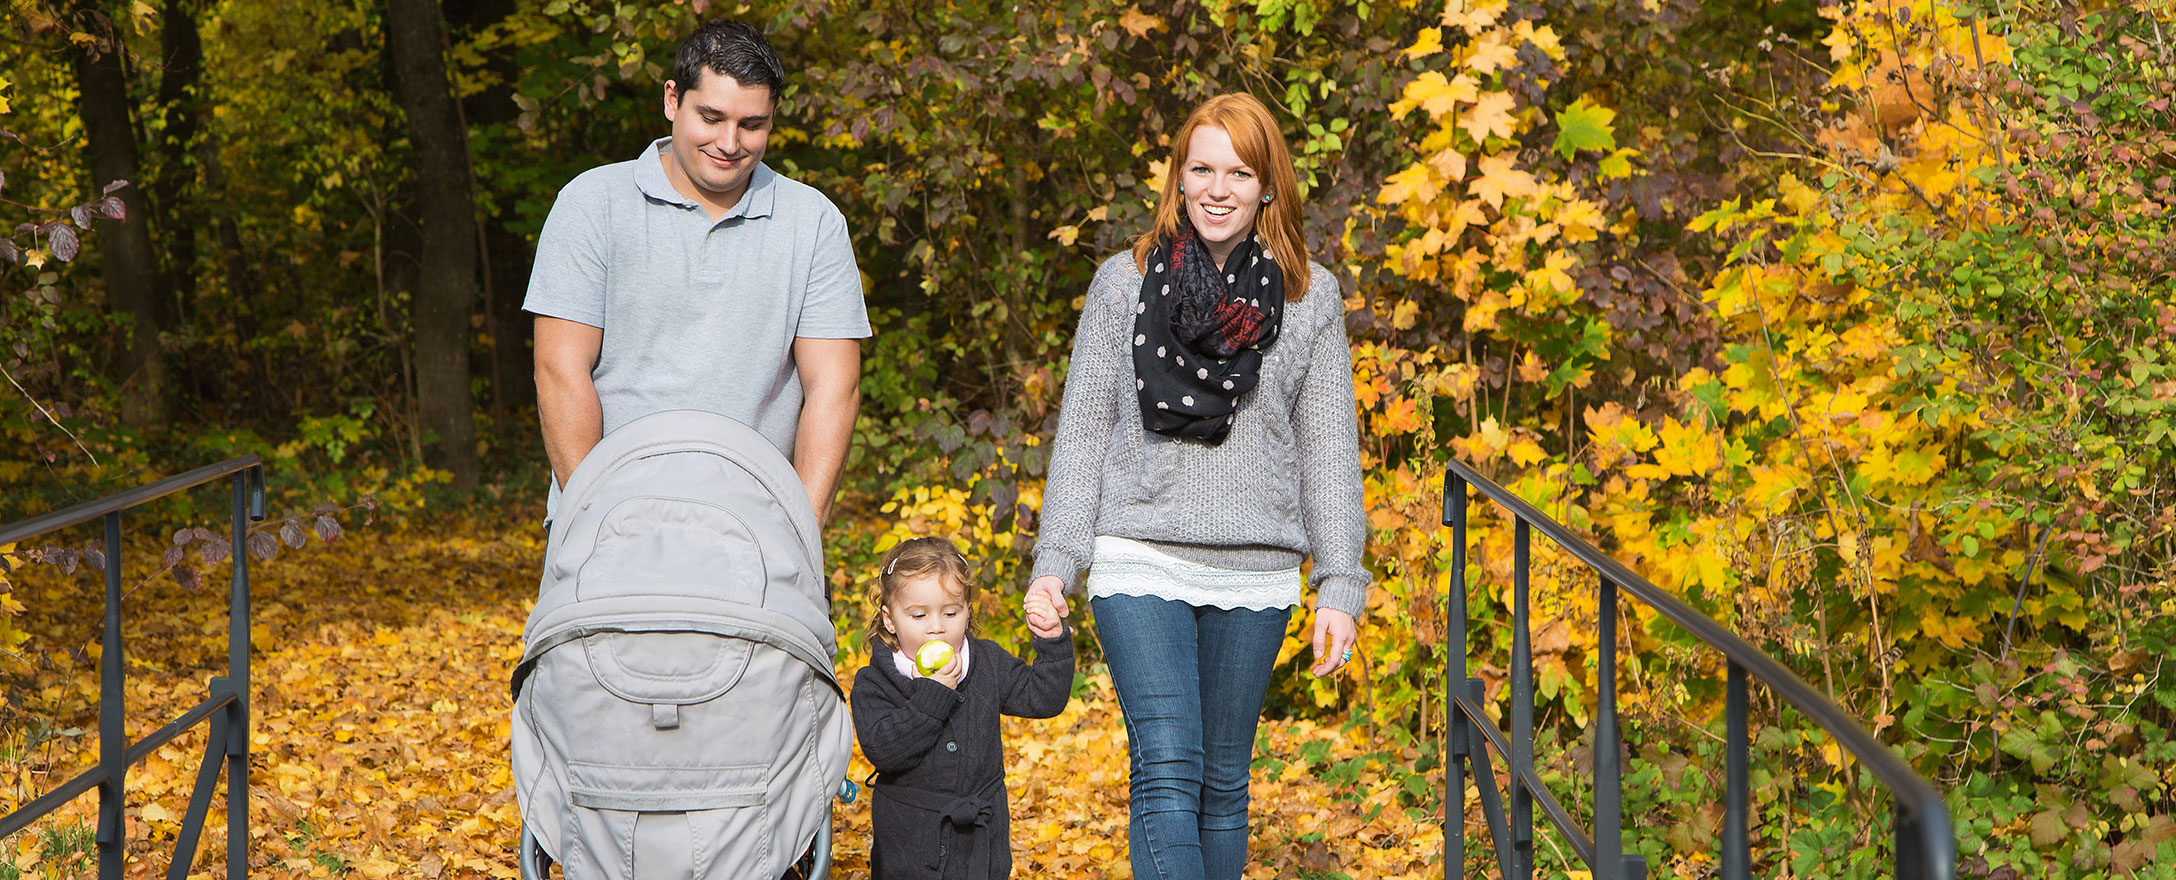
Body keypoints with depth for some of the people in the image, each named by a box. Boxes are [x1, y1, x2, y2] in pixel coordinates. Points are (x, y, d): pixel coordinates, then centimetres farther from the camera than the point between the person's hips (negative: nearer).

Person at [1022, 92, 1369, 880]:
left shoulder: (1310, 298, 6)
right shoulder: (1124, 283, 4)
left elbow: (1329, 450, 8)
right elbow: (1084, 429, 6)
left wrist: (1341, 585, 3)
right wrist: (1054, 562, 0)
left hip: (1255, 576, 2)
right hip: (1141, 559, -1)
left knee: (1224, 780, 9)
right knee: (1167, 774, -13)